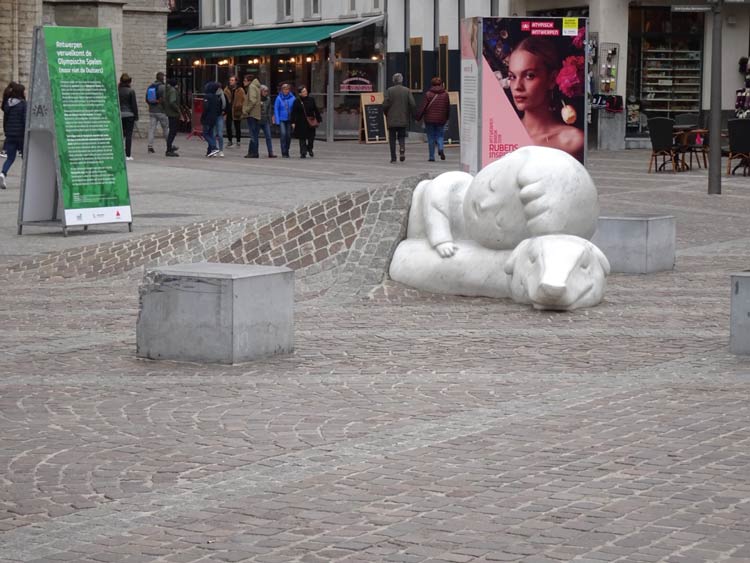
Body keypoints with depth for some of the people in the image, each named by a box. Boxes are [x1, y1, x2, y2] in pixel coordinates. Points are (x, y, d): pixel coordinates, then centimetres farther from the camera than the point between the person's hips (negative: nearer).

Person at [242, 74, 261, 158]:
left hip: (252, 114, -9)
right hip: (257, 114, 9)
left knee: (253, 135, -9)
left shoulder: (251, 87, -9)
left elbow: (252, 100, -19)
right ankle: (254, 152, 14)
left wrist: (246, 110, -14)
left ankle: (253, 152, -9)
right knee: (254, 135, 11)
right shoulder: (257, 87, 18)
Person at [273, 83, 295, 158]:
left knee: (289, 135, 5)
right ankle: (284, 152, -12)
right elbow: (276, 109, 0)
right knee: (283, 134, -14)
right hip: (282, 120, -2)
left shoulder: (292, 98, -1)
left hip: (289, 120, 2)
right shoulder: (279, 98, -3)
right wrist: (277, 120, -7)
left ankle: (286, 151, 21)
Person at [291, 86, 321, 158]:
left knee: (311, 137, 6)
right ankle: (303, 153, 2)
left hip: (311, 122, 2)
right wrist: (293, 122, -8)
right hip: (301, 123, -2)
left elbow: (316, 110, 9)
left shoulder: (311, 100, 5)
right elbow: (294, 113, -3)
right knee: (302, 139, -2)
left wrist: (318, 119, 7)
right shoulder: (297, 101, -3)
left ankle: (310, 149, 32)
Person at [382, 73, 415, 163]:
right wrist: (410, 114, 8)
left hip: (392, 119, -2)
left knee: (392, 138, 6)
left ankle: (393, 157, 3)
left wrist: (386, 114, 8)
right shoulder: (407, 90, 1)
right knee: (401, 136, 15)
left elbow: (385, 104, -10)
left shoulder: (389, 90, -5)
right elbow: (412, 104, -5)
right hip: (403, 119, 2)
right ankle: (402, 148, -15)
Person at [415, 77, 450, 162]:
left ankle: (432, 157, 5)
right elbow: (448, 108, 10)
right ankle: (441, 149, -16)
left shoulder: (428, 94, -6)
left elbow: (423, 107, -7)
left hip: (430, 119, -2)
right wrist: (446, 118, 23)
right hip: (441, 120, 2)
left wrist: (418, 117, 1)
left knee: (431, 138, 5)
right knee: (439, 136, 13)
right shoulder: (445, 94, 3)